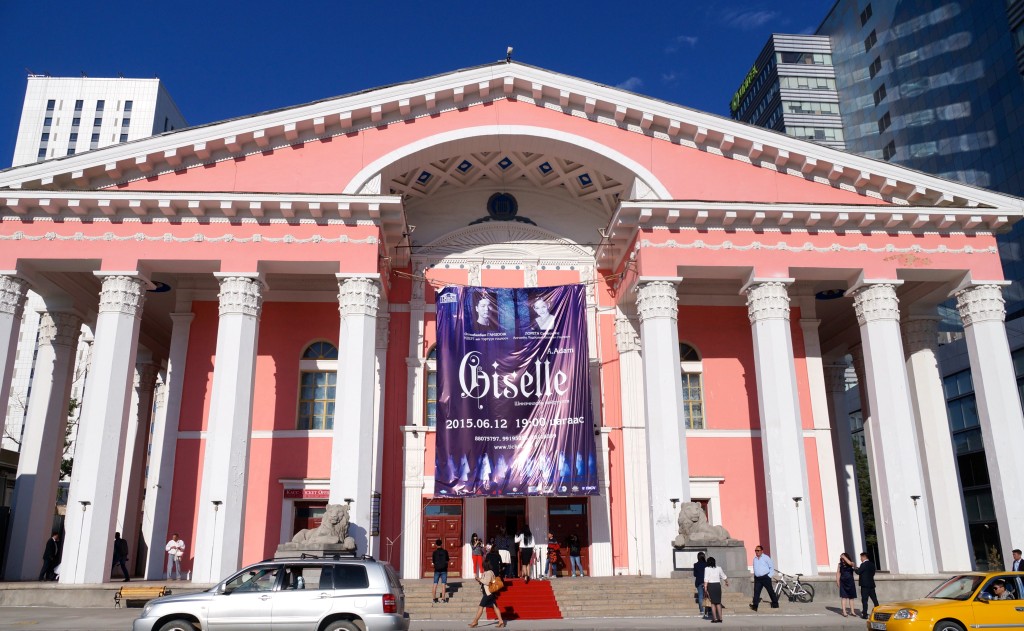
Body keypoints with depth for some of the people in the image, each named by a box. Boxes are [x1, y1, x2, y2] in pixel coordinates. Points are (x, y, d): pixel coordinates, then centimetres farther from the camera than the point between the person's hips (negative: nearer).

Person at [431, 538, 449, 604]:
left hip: (437, 570, 0)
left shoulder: (435, 552, -3)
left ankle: (434, 598, 6)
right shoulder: (445, 552, -2)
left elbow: (433, 561, 6)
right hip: (444, 570, 0)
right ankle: (443, 598, -5)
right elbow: (447, 560, 9)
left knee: (435, 584, 7)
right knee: (443, 584, 0)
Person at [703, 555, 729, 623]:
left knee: (713, 603, 5)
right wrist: (727, 582, 38)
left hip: (711, 585, -3)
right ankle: (720, 618, 11)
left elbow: (706, 579, -14)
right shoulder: (719, 568, 5)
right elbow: (724, 577, 19)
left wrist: (705, 587, -14)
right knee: (718, 603, 13)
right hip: (718, 585, 3)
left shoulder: (707, 569, -6)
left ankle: (714, 618, 2)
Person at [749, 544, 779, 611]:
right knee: (756, 592, -5)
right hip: (757, 578, 5)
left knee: (771, 591, 3)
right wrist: (755, 575, 13)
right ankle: (755, 605, -9)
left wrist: (769, 575, -8)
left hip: (765, 577, -5)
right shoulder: (755, 559, 14)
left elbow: (772, 567, -2)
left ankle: (775, 604, 15)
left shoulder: (766, 557, -3)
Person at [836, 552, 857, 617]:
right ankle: (844, 612, -6)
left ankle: (852, 611, 18)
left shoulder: (851, 564, -1)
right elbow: (838, 573, 2)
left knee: (851, 597, 9)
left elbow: (849, 563, -26)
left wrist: (844, 557, -20)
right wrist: (838, 582, -3)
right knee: (844, 597, -5)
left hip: (850, 582, 1)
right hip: (843, 582, -1)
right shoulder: (840, 565, 2)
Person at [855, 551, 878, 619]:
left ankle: (865, 614, -5)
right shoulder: (872, 564, 10)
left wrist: (855, 569, 6)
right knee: (874, 599, 12)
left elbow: (858, 572, -15)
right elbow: (873, 574, 17)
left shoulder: (863, 564, -14)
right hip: (871, 584, 7)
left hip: (865, 585, -7)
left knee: (864, 600, -4)